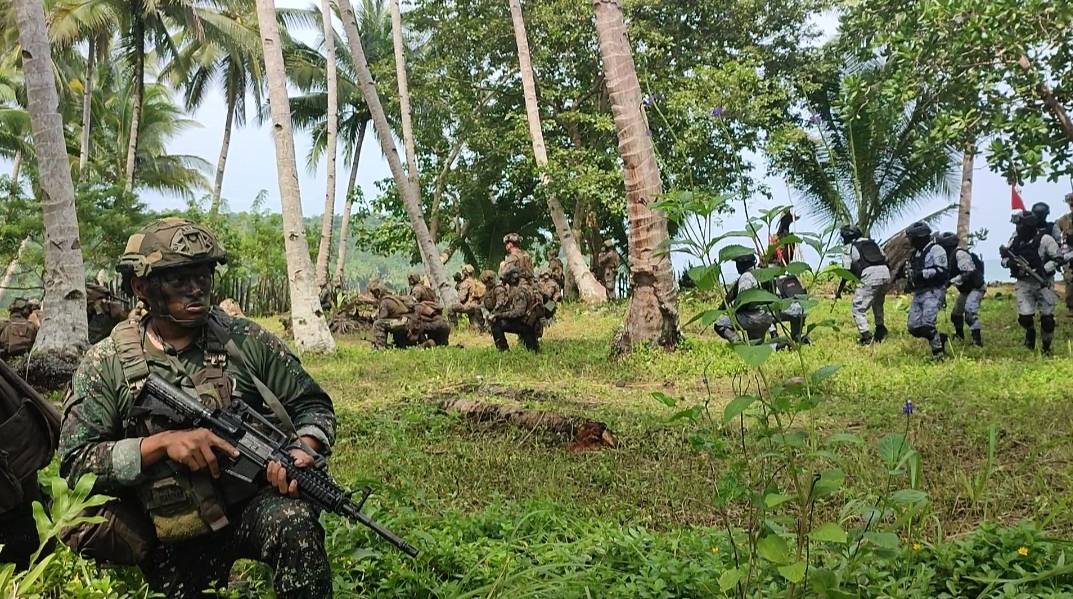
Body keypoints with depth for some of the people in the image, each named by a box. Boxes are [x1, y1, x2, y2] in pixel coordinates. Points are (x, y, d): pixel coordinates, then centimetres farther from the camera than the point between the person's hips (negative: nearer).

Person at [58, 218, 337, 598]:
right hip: (173, 542, 1)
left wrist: (305, 451, -18)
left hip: (255, 506, 0)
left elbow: (312, 404, 5)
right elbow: (75, 463, -8)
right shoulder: (106, 364, -4)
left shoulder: (246, 341, -2)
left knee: (294, 521, -31)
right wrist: (161, 443, -22)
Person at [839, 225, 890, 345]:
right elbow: (885, 259, 22)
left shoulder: (849, 248, 12)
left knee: (857, 309, 2)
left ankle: (866, 337, -10)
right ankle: (880, 333, 33)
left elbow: (846, 271, 7)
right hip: (885, 274, 6)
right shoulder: (873, 242, 27)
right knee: (877, 304, 30)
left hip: (869, 277, -6)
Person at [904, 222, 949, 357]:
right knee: (914, 327, 1)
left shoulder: (936, 250, -7)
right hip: (918, 294, 9)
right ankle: (940, 338, 20)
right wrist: (909, 281, 13)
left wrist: (921, 274, -21)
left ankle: (938, 352, -7)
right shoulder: (916, 253, 19)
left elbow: (941, 271, -18)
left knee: (927, 324, -21)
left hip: (933, 292, -9)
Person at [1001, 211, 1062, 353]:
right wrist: (1009, 262, -12)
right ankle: (1030, 331, 24)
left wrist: (1043, 270, -19)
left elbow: (1058, 258, -7)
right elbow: (1004, 258, 11)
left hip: (1043, 283, -2)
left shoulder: (1044, 239, -10)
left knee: (1047, 319, 0)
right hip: (1023, 284, 2)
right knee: (1024, 317, -9)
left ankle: (1046, 347, 17)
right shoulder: (1015, 240, 2)